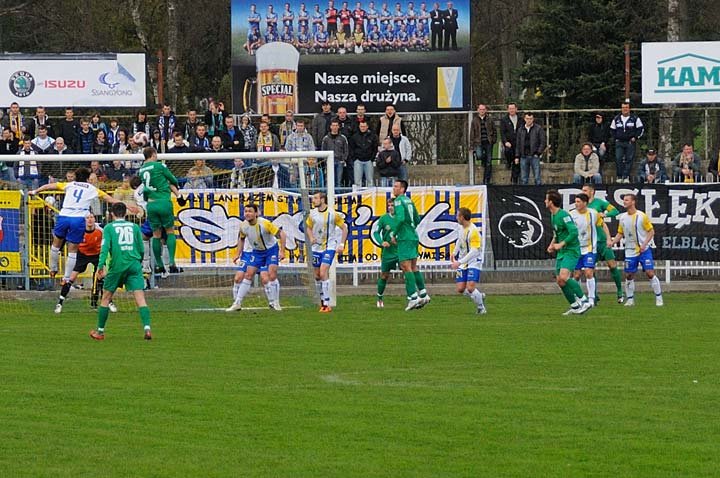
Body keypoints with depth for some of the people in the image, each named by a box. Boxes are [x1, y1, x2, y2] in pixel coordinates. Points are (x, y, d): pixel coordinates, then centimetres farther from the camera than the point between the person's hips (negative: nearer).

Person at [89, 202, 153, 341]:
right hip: (134, 265, 1)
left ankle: (100, 331, 18)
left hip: (117, 266, -1)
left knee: (106, 298, 13)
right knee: (140, 298, -7)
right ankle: (147, 328, -25)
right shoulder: (134, 227, 12)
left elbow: (105, 247, -9)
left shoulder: (109, 228, 4)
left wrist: (101, 266, -15)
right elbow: (141, 250, 13)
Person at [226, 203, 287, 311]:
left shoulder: (265, 223, -28)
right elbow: (241, 239, 9)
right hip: (257, 251, 4)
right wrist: (238, 254, 6)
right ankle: (237, 303, 3)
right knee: (248, 275, -1)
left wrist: (282, 251, -27)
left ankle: (275, 303, -3)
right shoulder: (243, 226, -13)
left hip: (271, 249, -4)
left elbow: (281, 234, -23)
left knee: (272, 275, -16)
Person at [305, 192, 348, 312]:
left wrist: (341, 244, -7)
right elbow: (309, 227, 18)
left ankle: (327, 304, -16)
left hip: (329, 247, -5)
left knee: (323, 273, -18)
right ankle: (322, 301, 25)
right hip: (317, 247, 5)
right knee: (317, 275, 8)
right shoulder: (312, 213, 1)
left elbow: (344, 228, 0)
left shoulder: (333, 214, -10)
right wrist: (311, 238, -2)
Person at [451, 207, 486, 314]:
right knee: (460, 289, -2)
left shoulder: (473, 231, -23)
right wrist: (455, 252, 17)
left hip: (474, 262, -7)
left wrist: (459, 262, -29)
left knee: (470, 288, -18)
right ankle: (480, 297, 23)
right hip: (462, 262, 7)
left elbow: (474, 252, -27)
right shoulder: (460, 226, 2)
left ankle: (481, 308, 5)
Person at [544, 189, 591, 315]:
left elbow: (574, 232, -24)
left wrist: (560, 244, -21)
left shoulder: (564, 215, -17)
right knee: (560, 280, 4)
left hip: (571, 250, -10)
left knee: (564, 277, -24)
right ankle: (575, 306, 13)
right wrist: (552, 244, 12)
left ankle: (584, 301, -16)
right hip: (561, 252, 10)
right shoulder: (553, 215, 12)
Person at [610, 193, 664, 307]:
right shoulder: (623, 218, 4)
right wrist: (612, 242, -6)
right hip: (630, 251, 4)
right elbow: (620, 234, 13)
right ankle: (630, 299, 16)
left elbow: (651, 231, -6)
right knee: (629, 275, 3)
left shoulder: (642, 216, -9)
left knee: (650, 273, -10)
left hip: (644, 250, -4)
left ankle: (659, 298, -1)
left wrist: (644, 244, -16)